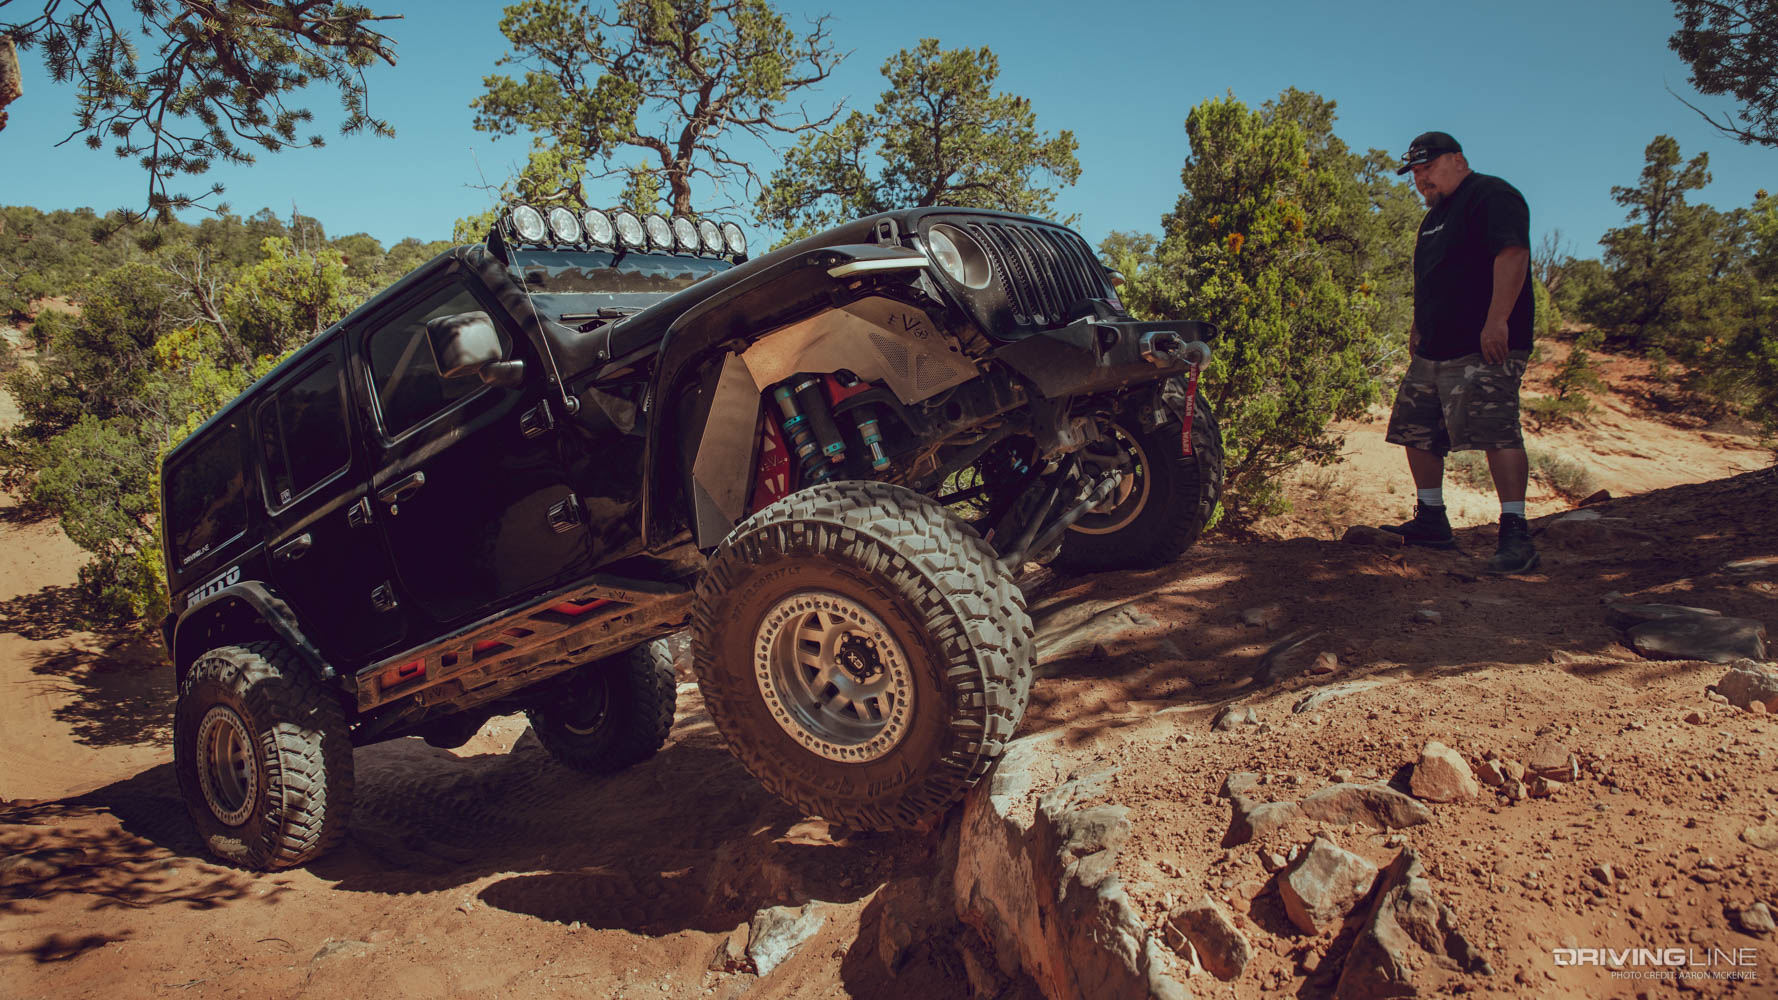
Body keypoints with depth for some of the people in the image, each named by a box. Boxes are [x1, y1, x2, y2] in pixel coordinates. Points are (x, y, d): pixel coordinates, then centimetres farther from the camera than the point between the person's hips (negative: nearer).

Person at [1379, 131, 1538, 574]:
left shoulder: (1491, 196, -7)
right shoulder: (1435, 216, 24)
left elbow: (1512, 254, -20)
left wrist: (1497, 321, -27)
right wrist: (1418, 328, 27)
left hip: (1484, 349, -10)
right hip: (1434, 351, 10)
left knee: (1496, 433, -18)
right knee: (1417, 432, 11)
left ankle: (1516, 534, -18)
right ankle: (1431, 521, 22)